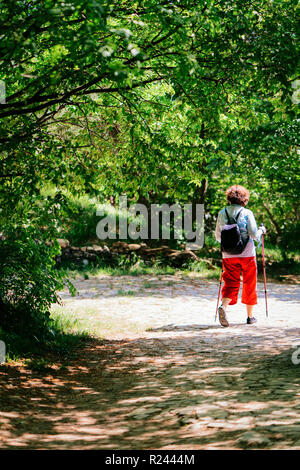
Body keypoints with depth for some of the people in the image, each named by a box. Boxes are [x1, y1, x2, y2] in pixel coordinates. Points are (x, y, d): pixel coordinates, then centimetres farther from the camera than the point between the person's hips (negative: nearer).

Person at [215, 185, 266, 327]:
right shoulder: (247, 213, -9)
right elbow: (254, 235, -11)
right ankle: (250, 316, 18)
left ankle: (223, 306, -21)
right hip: (247, 254, -2)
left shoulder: (222, 213, 1)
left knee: (231, 283, 7)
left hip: (228, 255, 2)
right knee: (249, 284, 11)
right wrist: (261, 230, 10)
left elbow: (218, 236, 7)